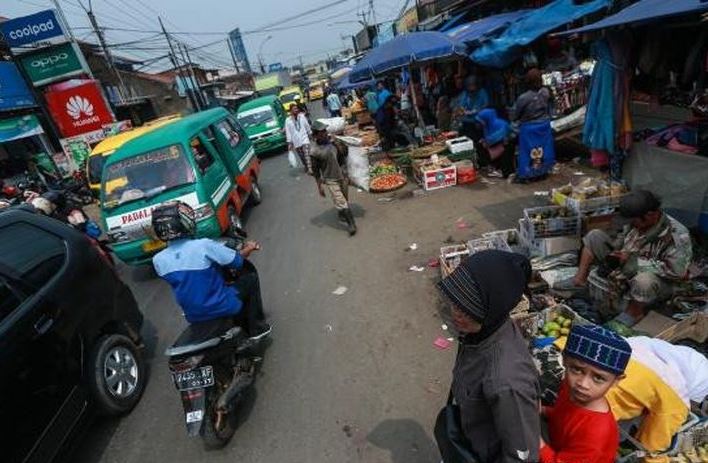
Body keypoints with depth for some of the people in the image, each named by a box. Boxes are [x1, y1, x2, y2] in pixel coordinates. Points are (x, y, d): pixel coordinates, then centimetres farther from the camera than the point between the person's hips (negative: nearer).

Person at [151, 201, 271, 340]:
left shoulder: (158, 260, -8)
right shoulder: (204, 245, -23)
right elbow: (237, 261, -10)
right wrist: (249, 248, 11)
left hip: (194, 317, 6)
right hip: (223, 308, -5)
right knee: (251, 278, 14)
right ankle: (257, 327, 19)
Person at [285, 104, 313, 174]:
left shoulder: (302, 116, 0)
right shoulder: (288, 120, -4)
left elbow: (307, 126, 11)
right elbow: (288, 132, -4)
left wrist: (310, 134, 17)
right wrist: (289, 143, -7)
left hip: (304, 139, 0)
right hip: (296, 141, 1)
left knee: (307, 154, -13)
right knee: (302, 156, 11)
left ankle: (309, 169, -16)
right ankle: (306, 167, 29)